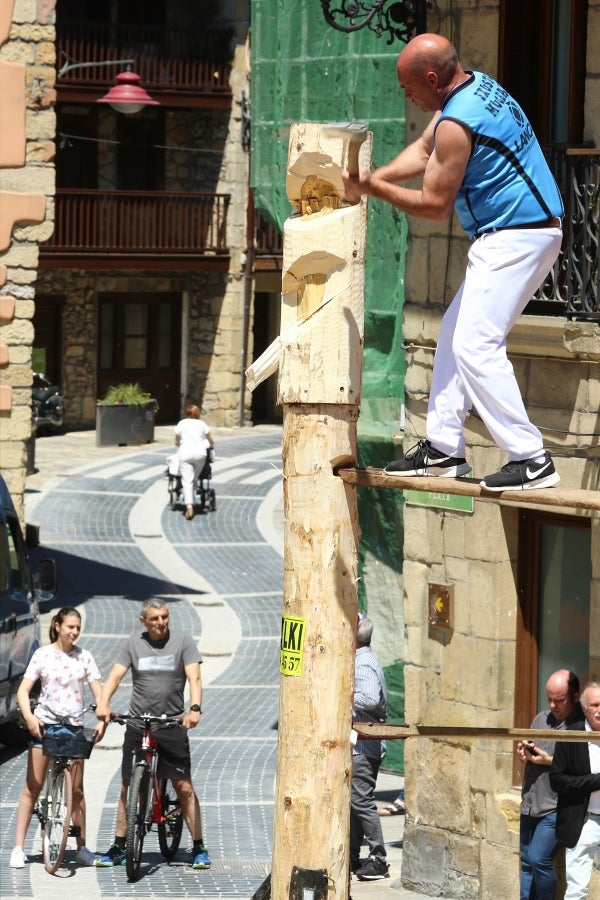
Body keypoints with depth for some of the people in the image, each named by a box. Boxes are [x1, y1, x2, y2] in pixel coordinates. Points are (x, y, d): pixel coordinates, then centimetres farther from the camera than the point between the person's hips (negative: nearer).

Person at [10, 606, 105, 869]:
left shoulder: (84, 657, 3)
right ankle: (18, 848, -1)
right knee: (32, 787, -2)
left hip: (73, 726, 2)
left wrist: (102, 720, -16)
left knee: (76, 789, 4)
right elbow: (23, 690, -7)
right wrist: (29, 717, -23)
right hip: (44, 724, -2)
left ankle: (82, 847, 12)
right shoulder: (43, 655, -3)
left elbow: (98, 692, 0)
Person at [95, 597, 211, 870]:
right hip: (137, 725, 2)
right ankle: (118, 847, 15)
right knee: (128, 786, 7)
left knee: (184, 787, -5)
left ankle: (198, 848, 2)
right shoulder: (134, 644, 6)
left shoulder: (182, 641, 0)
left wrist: (194, 709, -27)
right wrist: (103, 702, -20)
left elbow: (194, 677, -9)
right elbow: (115, 675, -1)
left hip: (172, 725, -2)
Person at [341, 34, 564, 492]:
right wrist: (373, 177, 7)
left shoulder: (457, 123, -21)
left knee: (476, 344, -15)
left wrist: (375, 188, -2)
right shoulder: (476, 85, 10)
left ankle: (532, 461, -17)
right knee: (455, 333, 16)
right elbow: (423, 150, 20)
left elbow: (435, 205, -13)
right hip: (517, 234, 11)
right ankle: (443, 448, 19)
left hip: (515, 238, -11)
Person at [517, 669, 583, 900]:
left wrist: (550, 761, -18)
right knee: (527, 863, 10)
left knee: (539, 859, -16)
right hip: (530, 803, 7)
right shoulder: (541, 719, 12)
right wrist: (524, 753, 0)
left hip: (556, 807, -7)